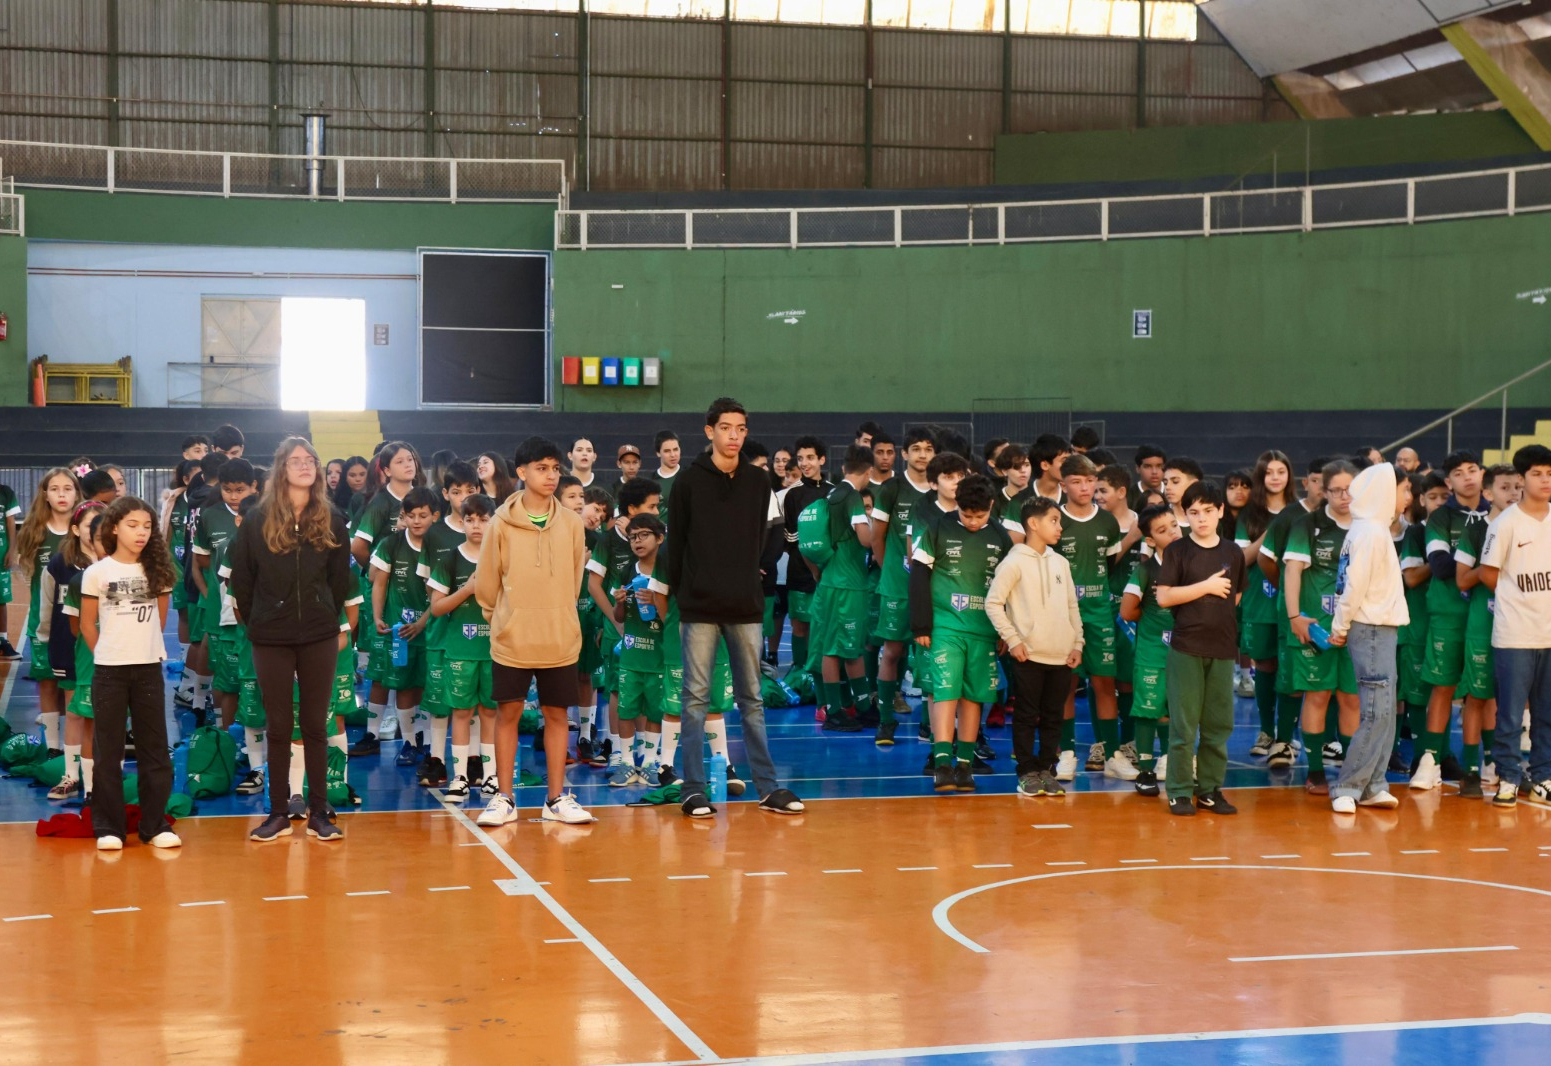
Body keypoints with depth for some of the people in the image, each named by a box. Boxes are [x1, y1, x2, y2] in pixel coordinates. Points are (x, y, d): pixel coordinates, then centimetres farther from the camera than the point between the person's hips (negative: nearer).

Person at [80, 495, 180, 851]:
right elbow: (88, 624, 4)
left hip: (149, 669, 2)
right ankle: (108, 827, 8)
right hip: (109, 672, -2)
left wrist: (145, 648, 9)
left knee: (155, 749, 4)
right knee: (108, 751, 3)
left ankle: (155, 825, 10)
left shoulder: (157, 571, 4)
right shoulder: (96, 572, -3)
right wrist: (108, 655, 6)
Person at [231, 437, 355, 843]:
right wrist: (255, 623, 5)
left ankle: (318, 813, 9)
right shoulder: (257, 520, -1)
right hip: (271, 639, -1)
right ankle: (278, 814, 10)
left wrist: (333, 621, 7)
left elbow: (341, 580, 9)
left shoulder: (331, 520, 4)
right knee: (278, 726, 4)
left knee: (315, 725, 4)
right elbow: (240, 579, 4)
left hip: (319, 638, 1)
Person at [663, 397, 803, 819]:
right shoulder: (689, 481, -1)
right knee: (696, 698, 1)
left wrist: (752, 582, 6)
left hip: (746, 606, 2)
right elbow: (675, 543, 2)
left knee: (752, 698, 7)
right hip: (699, 607, -2)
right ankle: (693, 788, 4)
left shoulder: (758, 481, 7)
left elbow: (767, 539, 12)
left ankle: (768, 786, 10)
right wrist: (678, 590, 1)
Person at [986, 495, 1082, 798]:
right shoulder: (1015, 562, -6)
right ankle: (1027, 773, 10)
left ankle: (1047, 770, 18)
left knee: (1053, 716, 9)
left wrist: (1077, 642, 8)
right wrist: (1012, 640, -12)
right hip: (1029, 655, -5)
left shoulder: (1061, 562, 11)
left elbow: (1072, 606, 16)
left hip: (1062, 656, 5)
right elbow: (993, 603, -8)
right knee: (1027, 716, 2)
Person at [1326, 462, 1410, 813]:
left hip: (1382, 629, 10)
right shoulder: (1370, 531, -15)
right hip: (1371, 629, -10)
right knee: (1376, 713, -11)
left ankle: (1373, 786, 12)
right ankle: (1346, 789, -8)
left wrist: (1341, 626, 10)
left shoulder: (1376, 529, 16)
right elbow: (1354, 585, -17)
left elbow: (1357, 583, 15)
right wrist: (1340, 627, -9)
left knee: (1384, 712, 9)